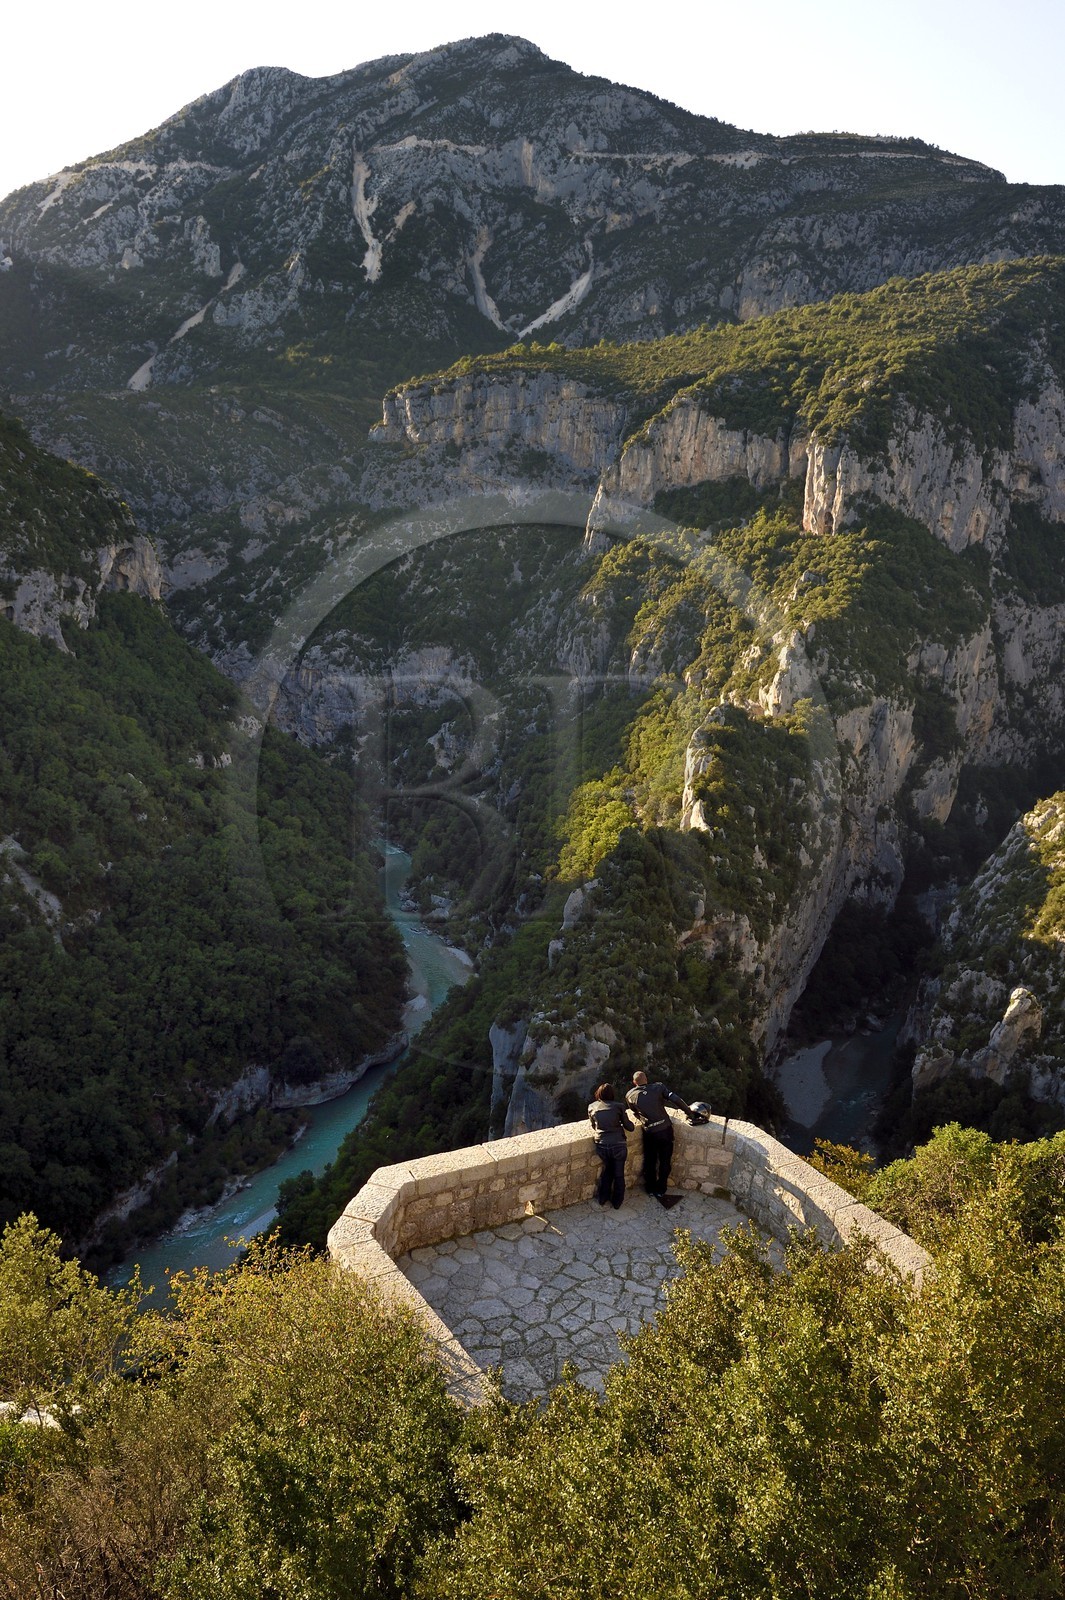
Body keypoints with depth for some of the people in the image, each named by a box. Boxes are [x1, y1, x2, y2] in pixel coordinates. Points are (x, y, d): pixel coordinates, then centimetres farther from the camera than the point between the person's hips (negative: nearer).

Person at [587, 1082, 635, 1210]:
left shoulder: (592, 1107, 4)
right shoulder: (618, 1106, -4)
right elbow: (627, 1125, 1)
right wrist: (633, 1126, 22)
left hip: (601, 1145, 3)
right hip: (618, 1145, -2)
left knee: (607, 1169, 28)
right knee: (619, 1174, 19)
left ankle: (602, 1198, 35)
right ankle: (617, 1203, 30)